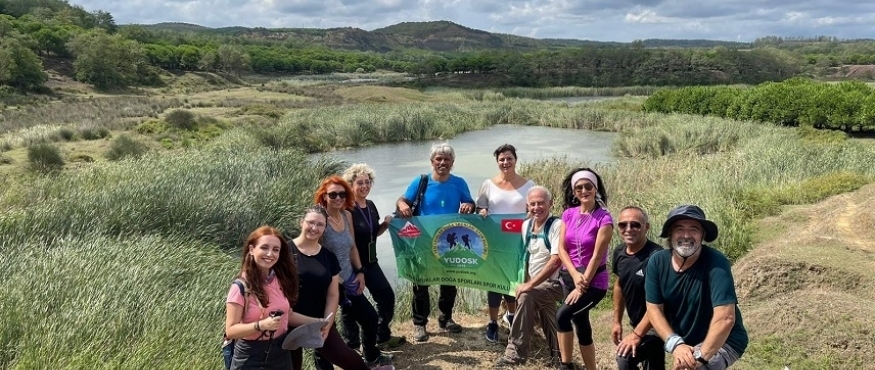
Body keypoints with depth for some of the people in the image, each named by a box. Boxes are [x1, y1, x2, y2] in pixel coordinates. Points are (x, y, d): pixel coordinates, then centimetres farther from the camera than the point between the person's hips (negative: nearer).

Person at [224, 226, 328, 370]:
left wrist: (315, 321, -1)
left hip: (281, 353, 5)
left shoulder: (282, 281, -1)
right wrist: (261, 325, -28)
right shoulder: (241, 287, -15)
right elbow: (230, 330, -15)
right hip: (250, 357, -5)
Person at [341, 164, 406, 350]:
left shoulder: (371, 206, 6)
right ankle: (352, 345, 18)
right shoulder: (347, 209, -17)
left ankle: (383, 337, 28)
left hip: (370, 262, 8)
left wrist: (385, 224, -1)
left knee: (387, 296, 12)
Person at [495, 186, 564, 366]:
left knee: (525, 297, -29)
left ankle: (516, 352, -21)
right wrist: (525, 282, 4)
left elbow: (556, 261, -26)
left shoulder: (557, 226, -18)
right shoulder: (526, 225, 4)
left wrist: (530, 284, -26)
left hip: (554, 283, -8)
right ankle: (557, 354, 43)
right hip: (536, 285, 8)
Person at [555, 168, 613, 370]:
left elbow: (597, 256, -15)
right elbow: (562, 249, 0)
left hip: (594, 280, -6)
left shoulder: (604, 218, -12)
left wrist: (582, 285, -17)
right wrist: (575, 275, -14)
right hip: (570, 276, 6)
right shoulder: (568, 214, 3)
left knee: (562, 314, -21)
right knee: (581, 325, 12)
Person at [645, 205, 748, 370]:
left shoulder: (715, 263, -25)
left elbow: (725, 317, -31)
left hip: (723, 342, -6)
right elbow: (654, 308, -9)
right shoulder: (657, 262, -10)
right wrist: (675, 344, -21)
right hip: (685, 342, 6)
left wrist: (700, 355, -30)